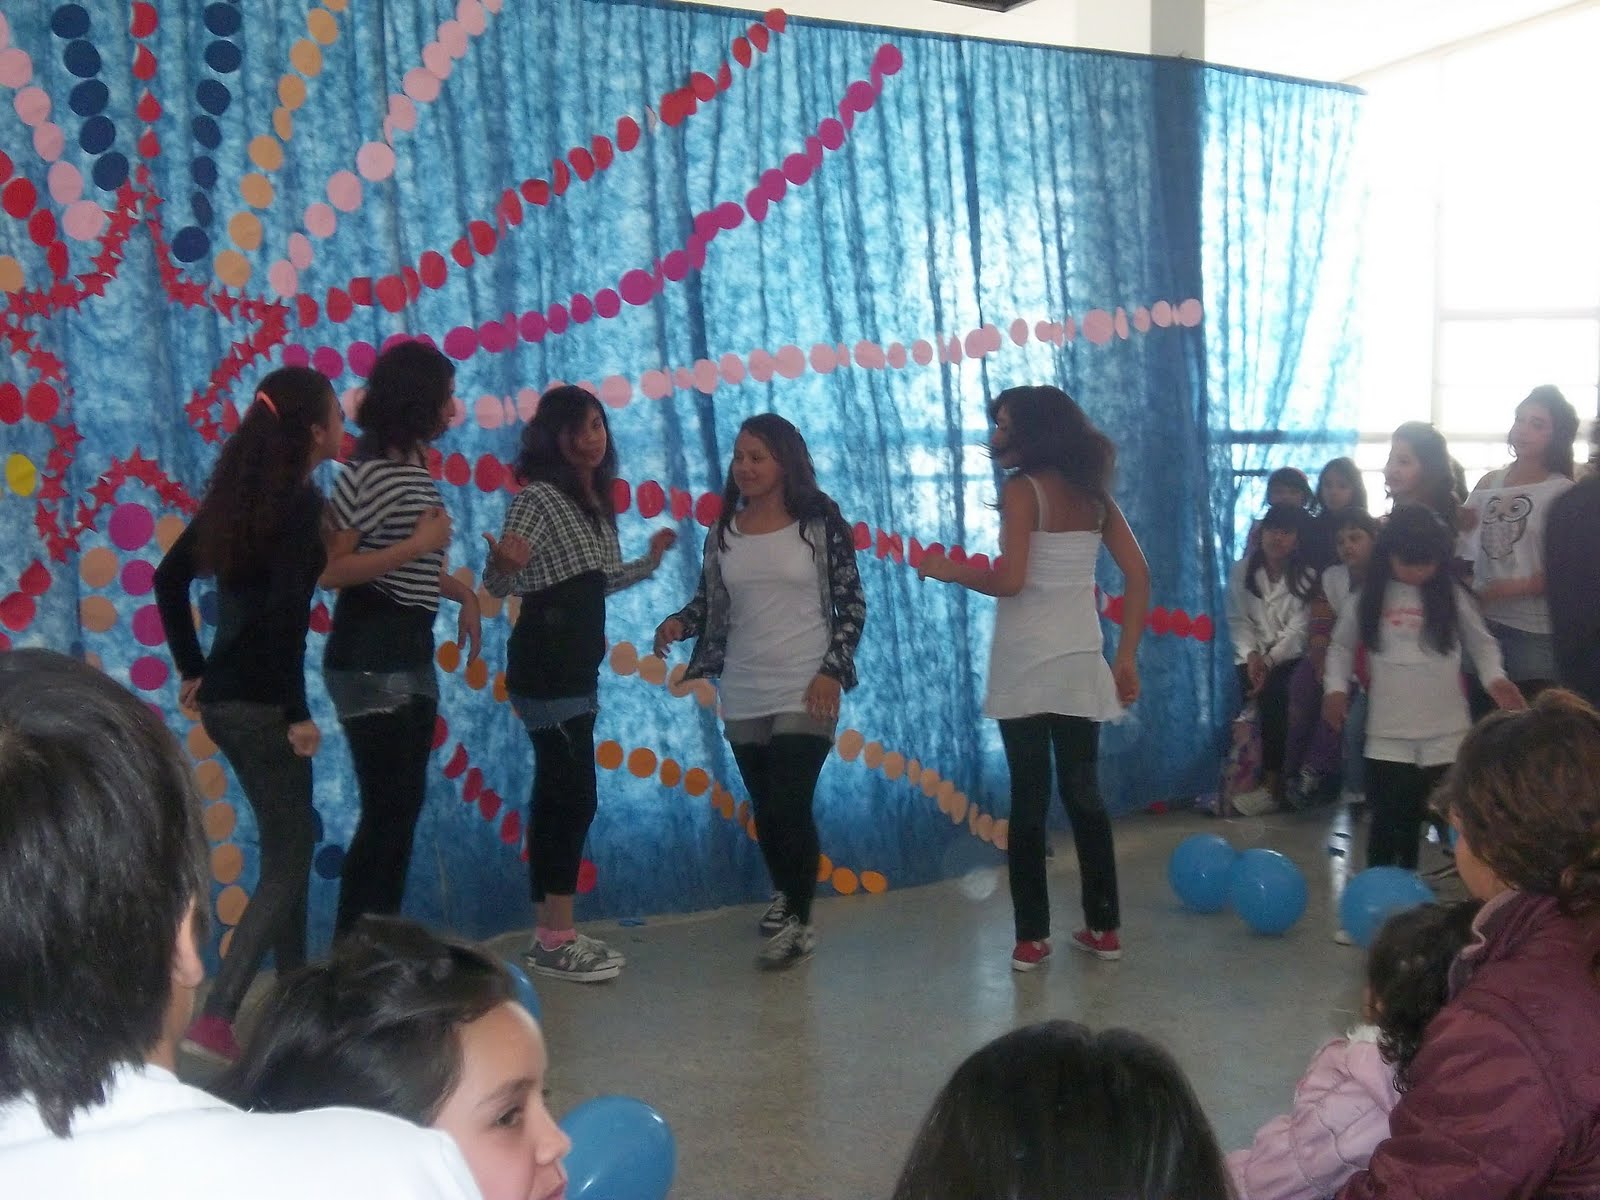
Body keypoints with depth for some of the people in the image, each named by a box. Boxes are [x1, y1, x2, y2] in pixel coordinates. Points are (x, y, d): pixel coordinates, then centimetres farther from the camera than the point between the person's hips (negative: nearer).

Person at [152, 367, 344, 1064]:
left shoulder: (238, 492, 10)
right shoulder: (301, 501, -15)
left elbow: (169, 579, 14)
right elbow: (283, 611, -25)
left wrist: (192, 669, 17)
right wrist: (297, 713, -19)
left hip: (222, 696, 9)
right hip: (261, 702, -9)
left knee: (290, 835, 22)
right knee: (288, 857, -1)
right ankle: (215, 1019, -9)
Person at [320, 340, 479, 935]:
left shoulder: (416, 468, 10)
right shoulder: (368, 473, -15)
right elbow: (330, 570, -22)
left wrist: (464, 593, 10)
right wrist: (419, 544, -20)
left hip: (412, 653, 9)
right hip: (371, 657, -9)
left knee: (406, 805, 12)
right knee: (387, 810, -6)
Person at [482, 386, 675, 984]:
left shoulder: (596, 499, 13)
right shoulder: (540, 496, -12)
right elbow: (498, 587, -18)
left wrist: (649, 562, 28)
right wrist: (503, 563, -39)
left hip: (577, 667, 9)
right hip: (546, 667, -9)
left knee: (559, 797, 11)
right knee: (574, 797, -9)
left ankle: (551, 932, 17)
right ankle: (556, 940, -2)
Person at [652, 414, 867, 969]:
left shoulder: (821, 522, -4)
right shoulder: (724, 531, 7)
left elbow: (852, 603, -3)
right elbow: (708, 601, 13)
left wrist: (832, 670, -13)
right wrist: (678, 623, -9)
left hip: (804, 692, -4)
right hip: (743, 696, 4)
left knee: (789, 806, -9)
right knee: (764, 808, 13)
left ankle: (799, 921, 8)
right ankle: (784, 894, 37)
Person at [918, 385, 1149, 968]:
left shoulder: (1022, 489, -9)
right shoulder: (1093, 492, 9)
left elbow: (1009, 579, -18)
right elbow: (1138, 575, 7)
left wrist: (947, 570, -2)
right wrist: (1127, 656, 10)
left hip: (1027, 666, -5)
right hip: (1080, 662, 5)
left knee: (1029, 798, 2)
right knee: (1083, 793, 13)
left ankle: (1032, 936, 7)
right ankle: (1104, 927, 18)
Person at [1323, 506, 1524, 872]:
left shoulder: (1453, 596, -1)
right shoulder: (1369, 597, 1)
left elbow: (1482, 644, 8)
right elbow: (1341, 645, 13)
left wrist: (1495, 678, -10)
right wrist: (1336, 687, -2)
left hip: (1447, 733, 0)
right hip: (1389, 734, 0)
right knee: (1390, 820, 5)